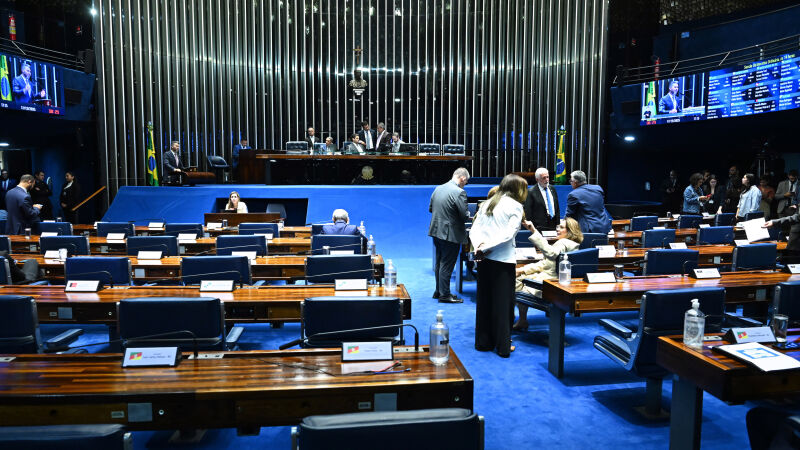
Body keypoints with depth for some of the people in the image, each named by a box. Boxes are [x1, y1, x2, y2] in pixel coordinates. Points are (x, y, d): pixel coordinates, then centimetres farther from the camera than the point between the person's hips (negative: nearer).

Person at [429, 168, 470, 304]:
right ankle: (444, 295, 10)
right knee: (446, 265, 1)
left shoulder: (438, 188, 6)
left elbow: (430, 208, 13)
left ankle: (438, 291, 30)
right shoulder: (459, 192, -18)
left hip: (436, 231, 8)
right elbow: (464, 216, -18)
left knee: (439, 263, 19)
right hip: (450, 234, -8)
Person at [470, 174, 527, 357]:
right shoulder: (515, 206, -5)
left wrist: (480, 245, -10)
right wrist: (485, 247, -14)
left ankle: (483, 342, 22)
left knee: (484, 300, 13)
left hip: (485, 259, 6)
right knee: (503, 302, 3)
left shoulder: (487, 203, 13)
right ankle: (503, 346, 10)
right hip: (503, 259, -6)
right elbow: (508, 234, -16)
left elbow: (474, 229, 5)